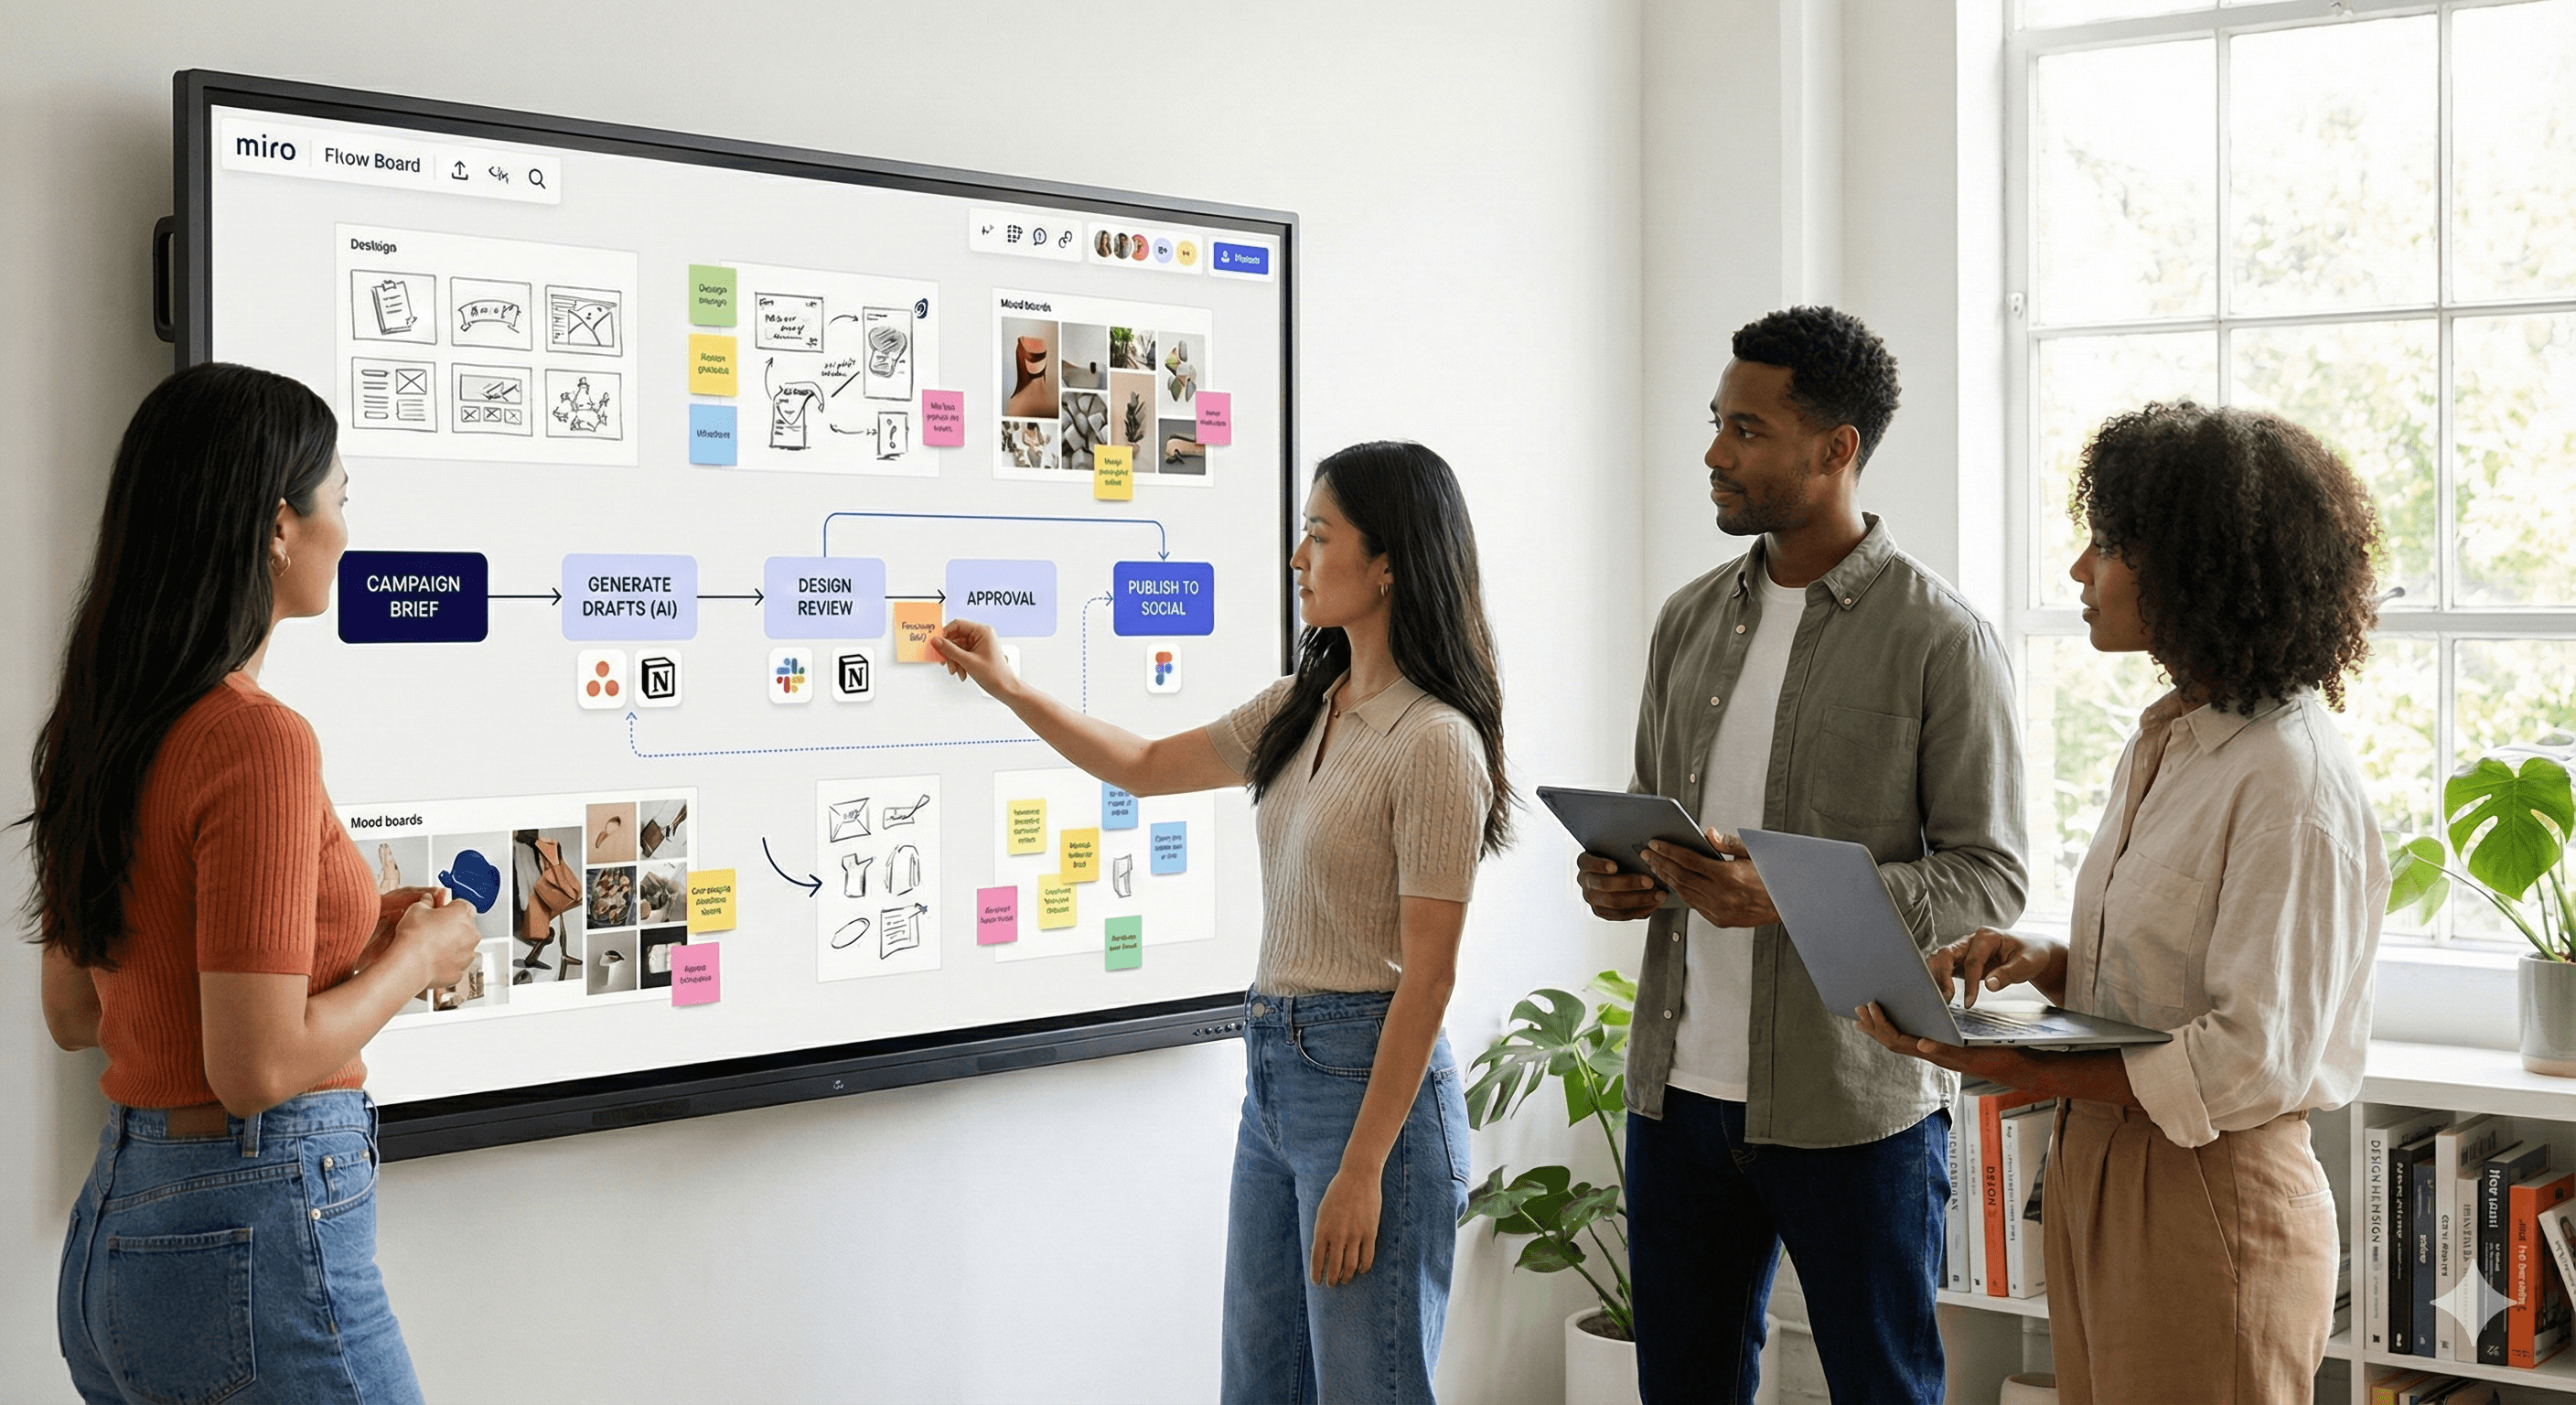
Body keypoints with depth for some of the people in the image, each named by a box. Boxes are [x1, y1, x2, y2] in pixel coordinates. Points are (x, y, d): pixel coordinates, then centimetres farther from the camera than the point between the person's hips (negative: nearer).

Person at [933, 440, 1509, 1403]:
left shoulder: (1435, 744, -16)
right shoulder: (1300, 711, 9)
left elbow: (1427, 977, -17)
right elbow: (1146, 767, 25)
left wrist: (1362, 1170, -18)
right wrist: (1009, 688, 18)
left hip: (1372, 1079, -9)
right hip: (1273, 1071, 9)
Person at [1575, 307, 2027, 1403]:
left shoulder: (1940, 641, -8)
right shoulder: (1691, 620, 11)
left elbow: (1989, 878, -11)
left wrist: (1789, 894, -23)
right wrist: (1617, 880, -3)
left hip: (1855, 1106, -5)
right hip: (1682, 1089, 6)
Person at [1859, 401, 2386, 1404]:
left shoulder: (2293, 782, -19)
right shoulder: (2164, 742, 11)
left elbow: (2253, 1061, -23)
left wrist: (2007, 1067, -25)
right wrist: (2043, 963, -2)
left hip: (2211, 1198, -8)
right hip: (2094, 1172, 9)